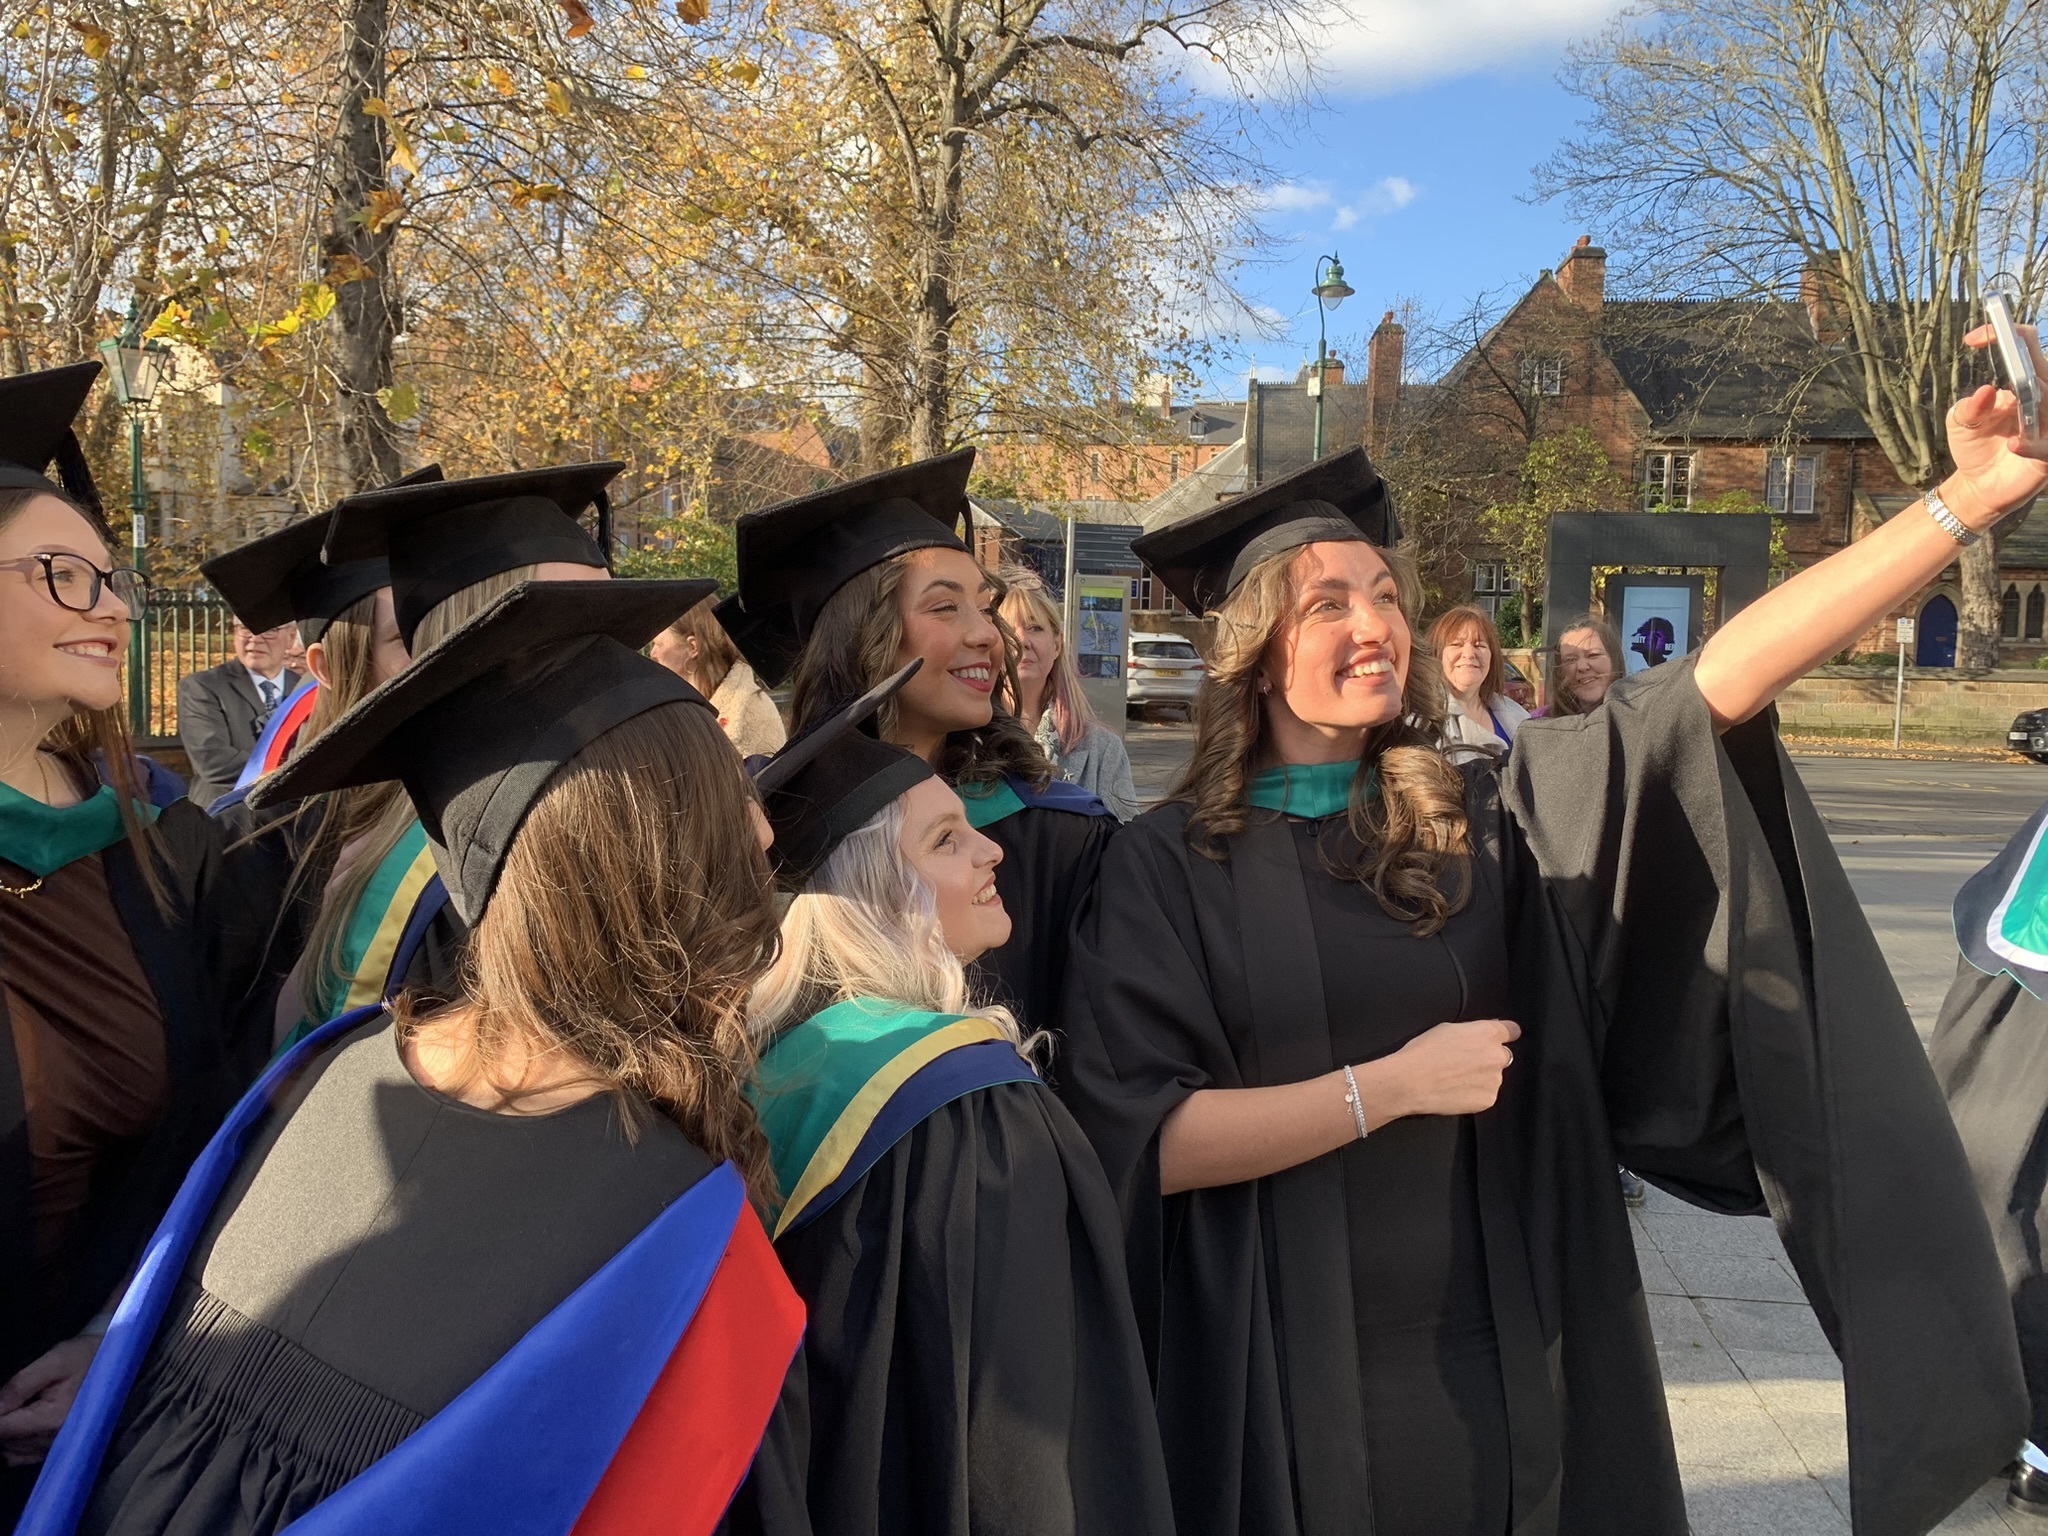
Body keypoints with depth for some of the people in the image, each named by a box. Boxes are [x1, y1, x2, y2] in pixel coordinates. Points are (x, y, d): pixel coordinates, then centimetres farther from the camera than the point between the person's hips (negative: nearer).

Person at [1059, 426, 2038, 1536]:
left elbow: (1722, 677, -6)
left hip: (1502, 1369, 3)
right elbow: (1133, 1140, -17)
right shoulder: (1167, 865, -8)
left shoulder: (1487, 815, 0)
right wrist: (1388, 1085, -18)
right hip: (1285, 1388, -2)